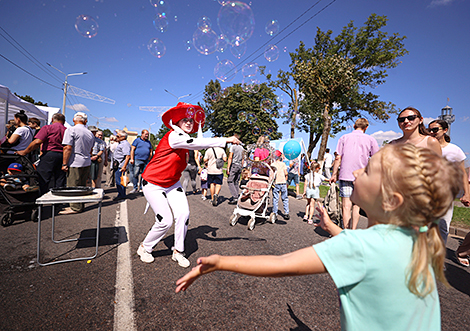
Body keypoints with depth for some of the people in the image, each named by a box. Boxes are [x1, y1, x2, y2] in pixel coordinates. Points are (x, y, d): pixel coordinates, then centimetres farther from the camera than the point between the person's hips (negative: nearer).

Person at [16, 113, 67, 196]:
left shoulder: (47, 128, 1)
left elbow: (37, 142, -9)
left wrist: (25, 152, 4)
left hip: (49, 155, -4)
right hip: (63, 156, 4)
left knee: (44, 181, 2)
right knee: (60, 184, 7)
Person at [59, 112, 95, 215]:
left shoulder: (71, 130, -9)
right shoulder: (90, 133, 12)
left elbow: (67, 148, -15)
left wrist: (64, 164, -11)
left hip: (75, 163, -7)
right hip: (87, 162, 7)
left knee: (73, 186, 0)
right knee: (82, 186, 13)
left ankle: (75, 207, 4)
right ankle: (81, 205, 20)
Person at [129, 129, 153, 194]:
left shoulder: (148, 142, 17)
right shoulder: (137, 140, 3)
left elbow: (150, 151, 21)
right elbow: (132, 149, -3)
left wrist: (149, 160, 11)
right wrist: (132, 159, -11)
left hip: (146, 161, 4)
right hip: (137, 160, -4)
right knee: (135, 174, -4)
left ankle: (141, 188, 12)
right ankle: (135, 188, 6)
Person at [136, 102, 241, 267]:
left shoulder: (185, 140, 5)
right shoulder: (172, 136, -21)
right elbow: (195, 143, -34)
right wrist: (225, 140, -37)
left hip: (172, 183, 7)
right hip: (153, 184, -7)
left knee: (183, 214, -9)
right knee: (165, 221, -9)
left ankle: (178, 252, 9)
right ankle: (144, 248, 19)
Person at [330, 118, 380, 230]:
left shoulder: (344, 138, 7)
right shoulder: (370, 140, 8)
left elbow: (338, 158, 1)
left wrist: (334, 174, 6)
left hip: (345, 175, -1)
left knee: (346, 206, -1)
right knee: (356, 205, 11)